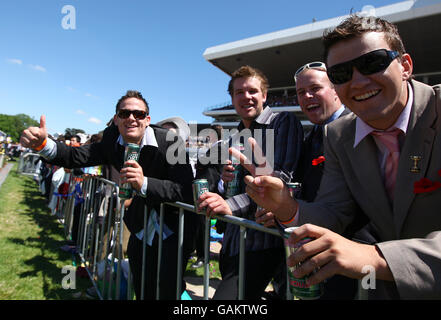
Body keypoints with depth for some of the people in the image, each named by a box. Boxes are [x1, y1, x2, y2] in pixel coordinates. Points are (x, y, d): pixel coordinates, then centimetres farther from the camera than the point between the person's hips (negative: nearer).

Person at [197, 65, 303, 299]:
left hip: (264, 241, -7)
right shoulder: (233, 140, 16)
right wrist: (225, 179, -2)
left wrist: (232, 205, -27)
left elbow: (281, 177, -18)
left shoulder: (284, 122, -4)